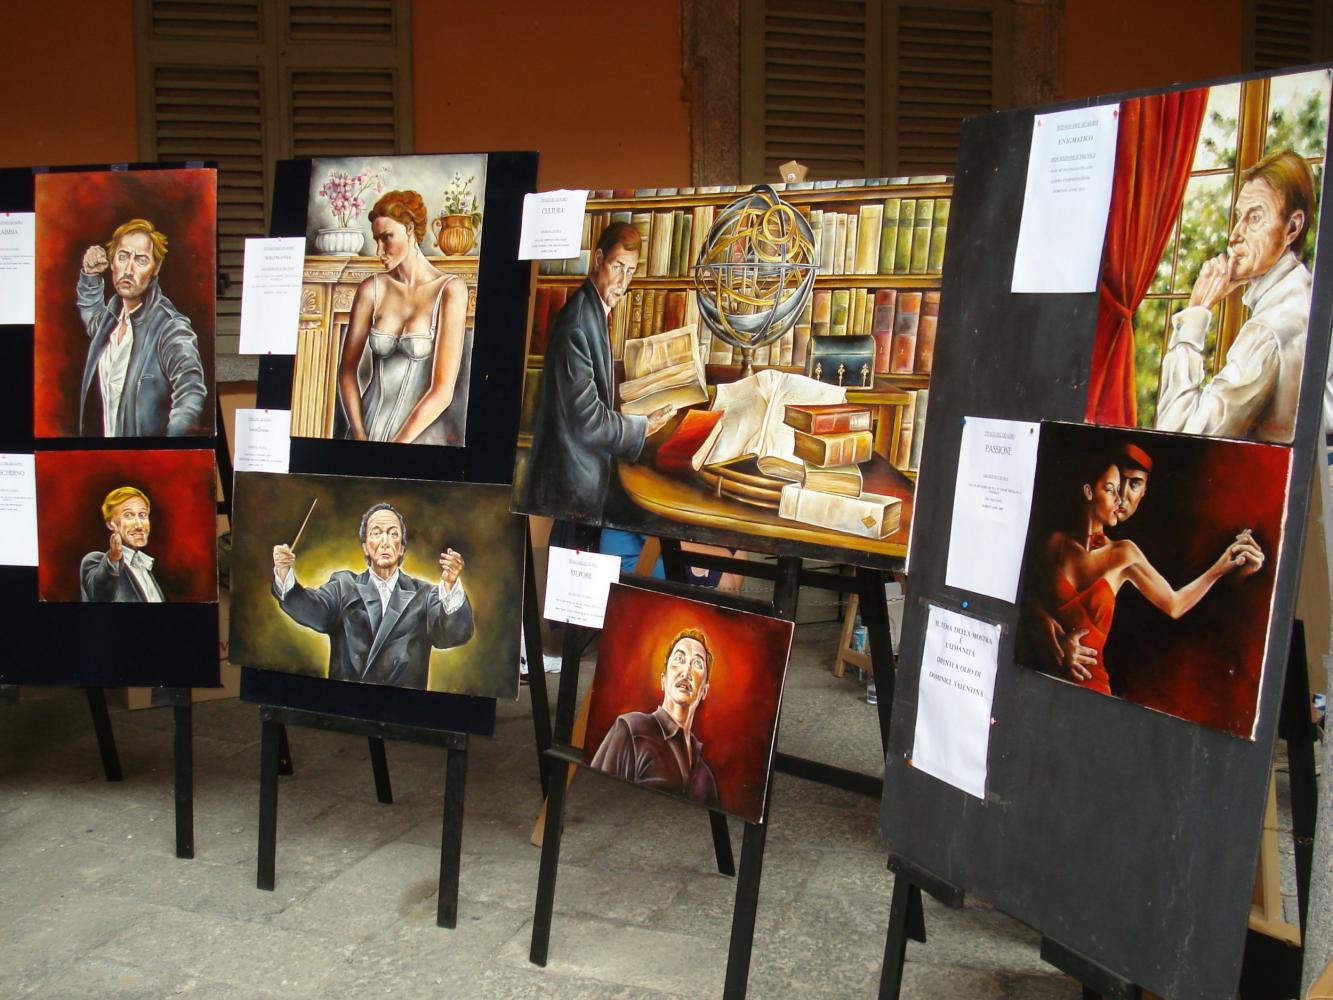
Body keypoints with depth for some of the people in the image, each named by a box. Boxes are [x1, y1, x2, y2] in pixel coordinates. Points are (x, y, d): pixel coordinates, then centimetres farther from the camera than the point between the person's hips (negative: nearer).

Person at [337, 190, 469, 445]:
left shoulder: (449, 290, -5)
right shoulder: (371, 289, 7)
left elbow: (443, 391, -10)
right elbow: (347, 369, 9)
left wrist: (398, 444, -10)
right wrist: (359, 434, -4)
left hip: (422, 434, -3)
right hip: (369, 427, 3)